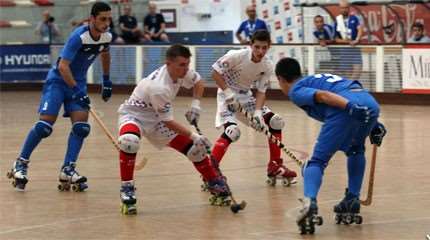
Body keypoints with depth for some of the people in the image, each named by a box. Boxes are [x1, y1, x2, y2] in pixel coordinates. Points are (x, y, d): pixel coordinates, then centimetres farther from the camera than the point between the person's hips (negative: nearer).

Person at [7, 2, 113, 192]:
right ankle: (21, 164, 2)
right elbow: (63, 66, -28)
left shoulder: (106, 37, -3)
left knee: (81, 125, -13)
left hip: (78, 83, 6)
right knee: (45, 124, -14)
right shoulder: (79, 37, -25)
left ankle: (68, 169, -9)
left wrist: (106, 81, 24)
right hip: (58, 80, -6)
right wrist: (76, 91, -32)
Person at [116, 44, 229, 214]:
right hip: (133, 115, -7)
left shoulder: (181, 71, -14)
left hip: (155, 120, 7)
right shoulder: (159, 87, -36)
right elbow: (168, 121, -27)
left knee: (194, 148, 2)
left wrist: (196, 103, -5)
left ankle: (216, 184, 23)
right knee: (129, 141, -41)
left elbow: (198, 81, 11)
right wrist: (193, 136, -23)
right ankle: (127, 190, -28)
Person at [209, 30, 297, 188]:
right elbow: (215, 72, -18)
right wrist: (228, 93, -26)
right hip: (228, 93, -6)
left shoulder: (267, 66, -10)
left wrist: (258, 112, -22)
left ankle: (275, 166, 9)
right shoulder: (236, 56, -25)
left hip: (246, 96, 6)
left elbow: (261, 91, -7)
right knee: (232, 131, -27)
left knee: (276, 122, -3)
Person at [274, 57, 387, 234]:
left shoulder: (295, 90, 17)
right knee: (355, 150, 33)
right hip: (371, 102, 7)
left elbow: (322, 95, -4)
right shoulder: (317, 78, 40)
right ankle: (352, 200, 26)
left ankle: (310, 202, -24)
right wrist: (373, 126, 28)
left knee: (318, 160, 0)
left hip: (345, 111, -7)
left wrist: (350, 107, -18)